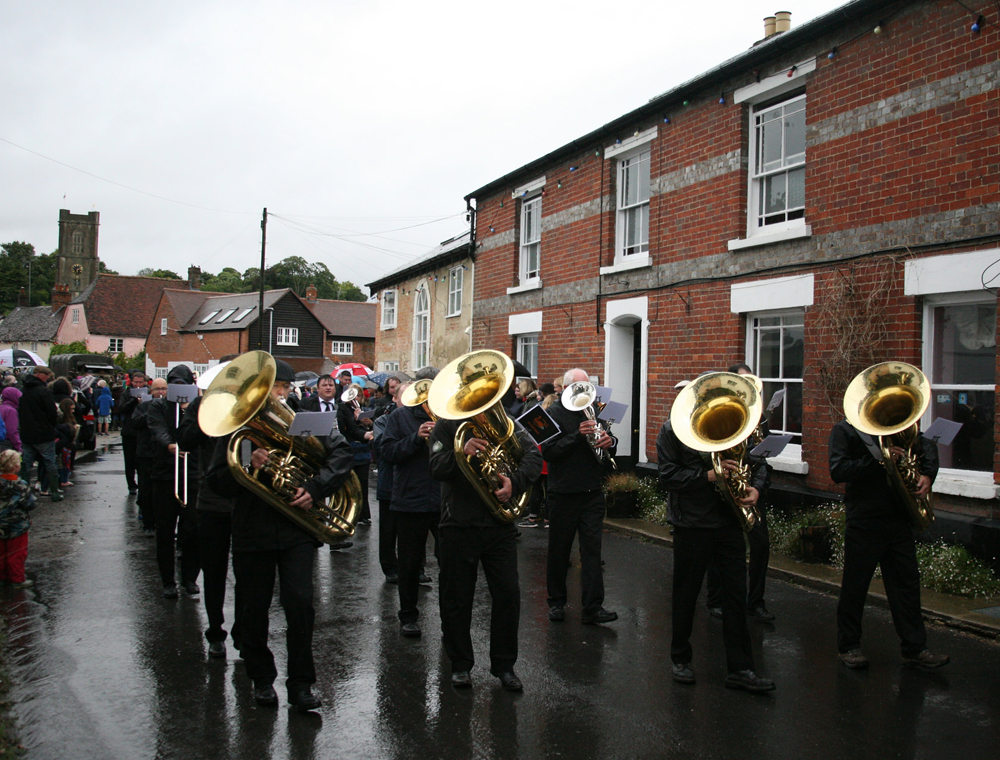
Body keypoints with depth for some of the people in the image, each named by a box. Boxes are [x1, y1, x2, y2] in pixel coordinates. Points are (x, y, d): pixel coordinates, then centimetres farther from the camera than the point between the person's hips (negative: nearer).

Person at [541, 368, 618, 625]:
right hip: (563, 494, -3)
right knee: (559, 550, 8)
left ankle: (593, 607, 1)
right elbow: (548, 451, -15)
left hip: (593, 494, 3)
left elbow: (610, 450, 15)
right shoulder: (555, 414, -4)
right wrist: (578, 435, -23)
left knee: (592, 550, -1)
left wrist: (609, 442, -9)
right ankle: (557, 602, 24)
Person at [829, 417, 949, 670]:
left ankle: (915, 648, 16)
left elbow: (927, 446, 19)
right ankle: (848, 646, 18)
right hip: (864, 519, -5)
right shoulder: (845, 429, -4)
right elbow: (837, 471, -16)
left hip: (898, 517, 5)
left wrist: (927, 474, -1)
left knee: (907, 580, 8)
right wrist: (877, 459, -24)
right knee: (855, 584, 4)